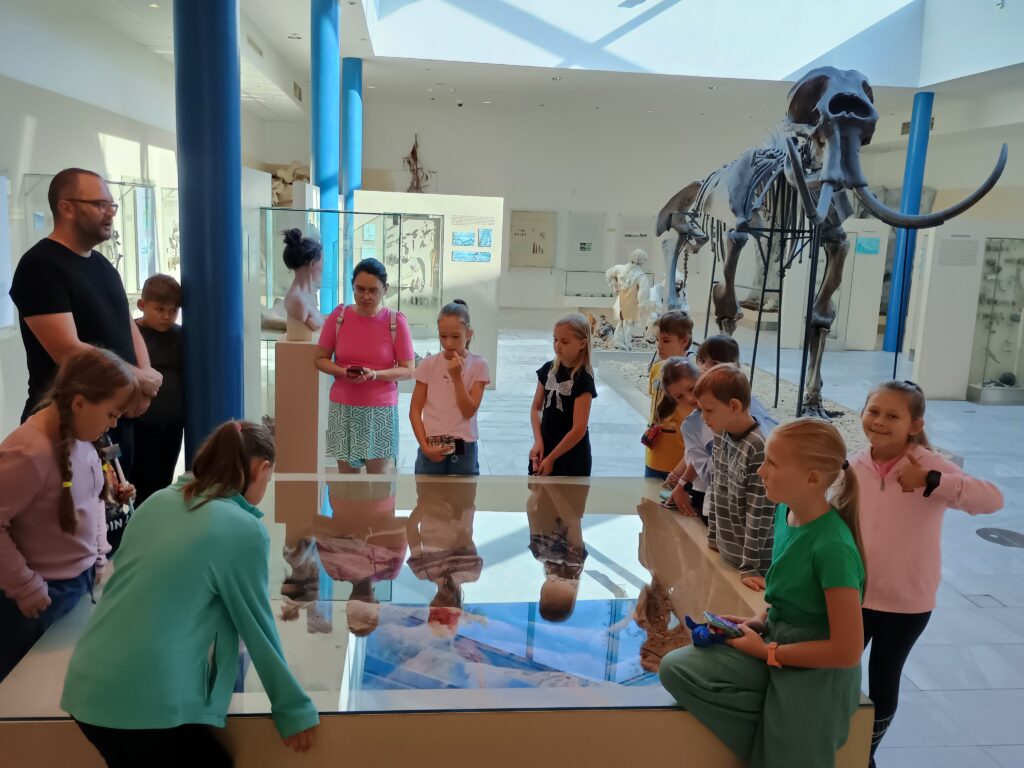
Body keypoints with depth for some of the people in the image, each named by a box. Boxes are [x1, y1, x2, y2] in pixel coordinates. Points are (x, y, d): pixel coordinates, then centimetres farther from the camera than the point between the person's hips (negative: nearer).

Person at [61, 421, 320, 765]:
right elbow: (258, 628, -3)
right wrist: (294, 709, 10)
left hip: (85, 688, 7)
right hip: (150, 703, -6)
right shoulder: (244, 529, -9)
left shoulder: (158, 501, 9)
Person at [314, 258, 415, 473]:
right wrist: (343, 372, -15)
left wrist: (375, 374, -20)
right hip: (343, 407, 2)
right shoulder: (338, 316, -1)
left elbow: (408, 370, -4)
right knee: (347, 474, 7)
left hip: (381, 409, -2)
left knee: (380, 475, 0)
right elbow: (320, 359, 5)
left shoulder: (396, 322, -6)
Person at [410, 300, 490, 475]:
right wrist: (425, 446, -8)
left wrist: (457, 376, -17)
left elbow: (469, 411, -9)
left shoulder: (478, 365, -3)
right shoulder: (428, 364, -1)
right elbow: (415, 410, 0)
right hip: (432, 448, 1)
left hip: (464, 448, 0)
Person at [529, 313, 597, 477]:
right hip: (544, 448, 5)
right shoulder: (548, 369, 1)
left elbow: (579, 429, -18)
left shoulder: (583, 379, -16)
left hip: (572, 457, -5)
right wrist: (538, 442, -7)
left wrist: (551, 458, -12)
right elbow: (536, 407, 8)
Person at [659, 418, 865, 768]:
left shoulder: (832, 546, -26)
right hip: (775, 640, 8)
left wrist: (767, 652, -14)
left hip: (816, 671, -7)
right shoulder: (785, 512, -2)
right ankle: (771, 731, -5)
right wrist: (761, 620, -1)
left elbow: (847, 652, -22)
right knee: (676, 668, -9)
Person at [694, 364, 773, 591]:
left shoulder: (758, 449, -25)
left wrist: (749, 568, -19)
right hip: (725, 550, 7)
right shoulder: (721, 435, -1)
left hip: (752, 559, -7)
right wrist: (713, 535, 12)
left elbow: (759, 515, -22)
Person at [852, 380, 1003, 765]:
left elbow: (992, 498, -30)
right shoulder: (856, 466, -5)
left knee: (883, 679, 15)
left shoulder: (929, 465, -16)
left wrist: (931, 483, -41)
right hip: (853, 594, 3)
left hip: (906, 602, -3)